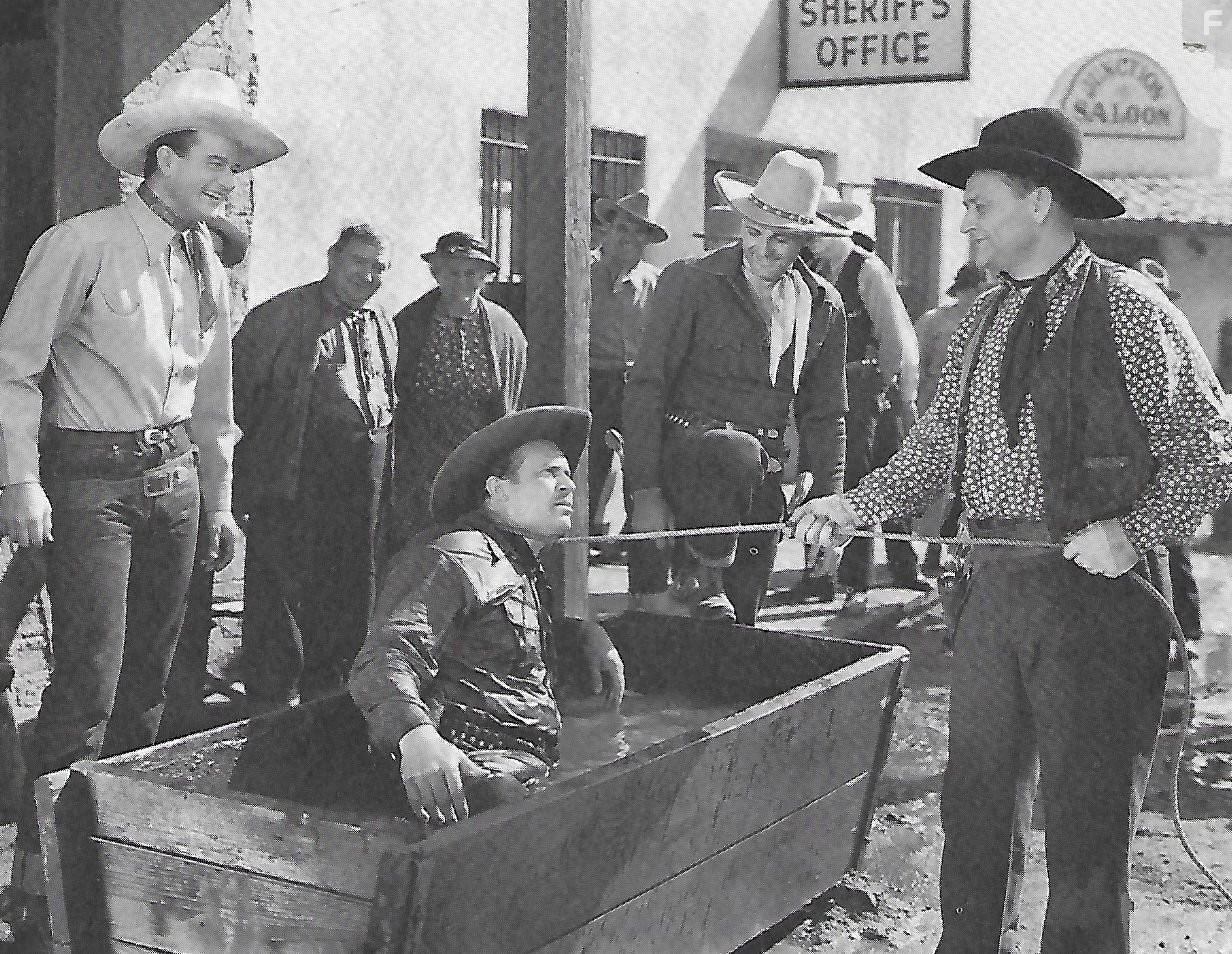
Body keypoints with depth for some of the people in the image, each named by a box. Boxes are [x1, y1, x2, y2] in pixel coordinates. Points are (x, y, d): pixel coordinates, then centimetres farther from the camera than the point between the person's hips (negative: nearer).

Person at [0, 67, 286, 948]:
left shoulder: (210, 271, 12)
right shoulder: (82, 246, -9)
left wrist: (219, 499, 19)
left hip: (175, 477, 7)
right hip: (91, 477, -7)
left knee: (149, 678, 11)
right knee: (89, 679, -10)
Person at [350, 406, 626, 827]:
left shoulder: (524, 566, 28)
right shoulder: (454, 558, -4)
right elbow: (384, 661, -20)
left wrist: (589, 632, 34)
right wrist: (416, 736, -40)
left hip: (537, 757, 10)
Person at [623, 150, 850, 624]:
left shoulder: (823, 306, 9)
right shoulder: (689, 281, -6)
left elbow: (824, 416, 16)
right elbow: (645, 387, -8)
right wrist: (646, 492, -15)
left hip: (762, 483, 4)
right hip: (687, 455, -4)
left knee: (740, 622, 3)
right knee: (739, 453, -37)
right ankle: (709, 578, -16)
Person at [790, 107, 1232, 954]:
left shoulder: (1128, 308, -7)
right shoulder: (982, 323, 12)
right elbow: (937, 447, 9)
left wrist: (1134, 533, -17)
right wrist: (855, 506, -5)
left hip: (1099, 590, -6)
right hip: (996, 584, 6)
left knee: (1088, 819, 2)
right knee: (976, 800, 14)